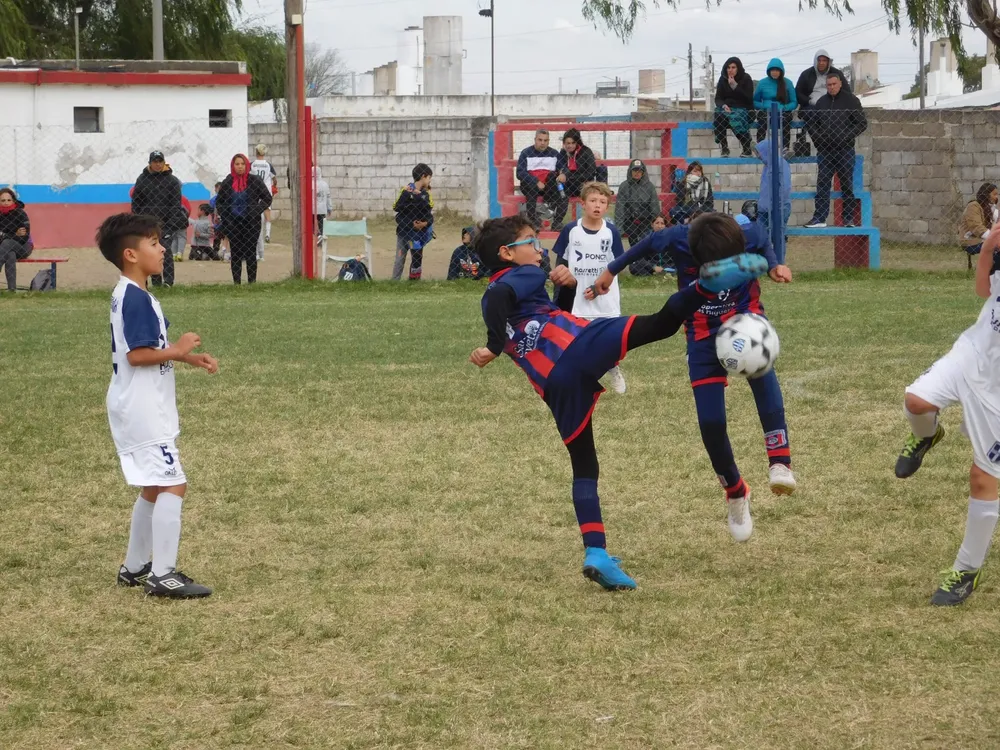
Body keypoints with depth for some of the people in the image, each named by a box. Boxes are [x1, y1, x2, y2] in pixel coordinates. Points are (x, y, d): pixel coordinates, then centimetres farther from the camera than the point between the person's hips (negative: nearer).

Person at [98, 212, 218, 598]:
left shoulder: (128, 294, 13)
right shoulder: (136, 298, -19)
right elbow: (138, 354, -26)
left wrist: (189, 358, 10)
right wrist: (177, 350, -14)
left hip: (140, 408, 11)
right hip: (142, 411, -11)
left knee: (154, 487, 18)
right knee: (172, 484, -12)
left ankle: (134, 567, 25)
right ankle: (163, 575, -13)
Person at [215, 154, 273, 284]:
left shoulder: (254, 181, -2)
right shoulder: (227, 182, 4)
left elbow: (267, 198, 3)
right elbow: (219, 202, 15)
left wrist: (256, 211, -9)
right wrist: (223, 215, -1)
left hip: (251, 223, -2)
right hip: (233, 223, 2)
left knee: (251, 253, 0)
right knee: (235, 254, 2)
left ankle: (252, 281, 4)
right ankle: (236, 282, 6)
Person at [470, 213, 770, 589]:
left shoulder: (491, 301, 32)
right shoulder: (522, 277, 10)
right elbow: (500, 297, -14)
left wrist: (567, 287, 21)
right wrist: (495, 346, -15)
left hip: (554, 385, 6)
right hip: (579, 346, -6)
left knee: (584, 467, 10)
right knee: (660, 323, -19)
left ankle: (596, 554, 0)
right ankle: (708, 284, -45)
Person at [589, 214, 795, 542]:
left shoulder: (749, 234, -24)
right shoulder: (677, 239, -25)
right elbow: (649, 244, -1)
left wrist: (773, 266, -17)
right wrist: (613, 269, 13)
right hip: (703, 333, 1)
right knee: (711, 424, -6)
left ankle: (779, 462, -41)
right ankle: (736, 493, 22)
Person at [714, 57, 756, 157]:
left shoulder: (746, 78, -1)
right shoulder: (723, 79, 8)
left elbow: (748, 99, -9)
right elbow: (718, 98, 5)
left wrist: (735, 86, -16)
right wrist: (723, 105, -18)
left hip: (742, 108, -3)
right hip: (727, 108, 3)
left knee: (736, 118, -37)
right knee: (718, 115, -32)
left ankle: (747, 149, -22)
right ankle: (724, 148, -25)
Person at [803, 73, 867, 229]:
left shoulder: (850, 100, 0)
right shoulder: (822, 102, 11)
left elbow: (862, 124, -1)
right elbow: (812, 124, 20)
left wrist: (847, 137, -11)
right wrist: (817, 138, 3)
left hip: (845, 150, -3)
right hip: (824, 151, 4)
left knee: (847, 185, 2)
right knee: (822, 185, 1)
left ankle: (849, 219, 6)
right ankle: (819, 218, 2)